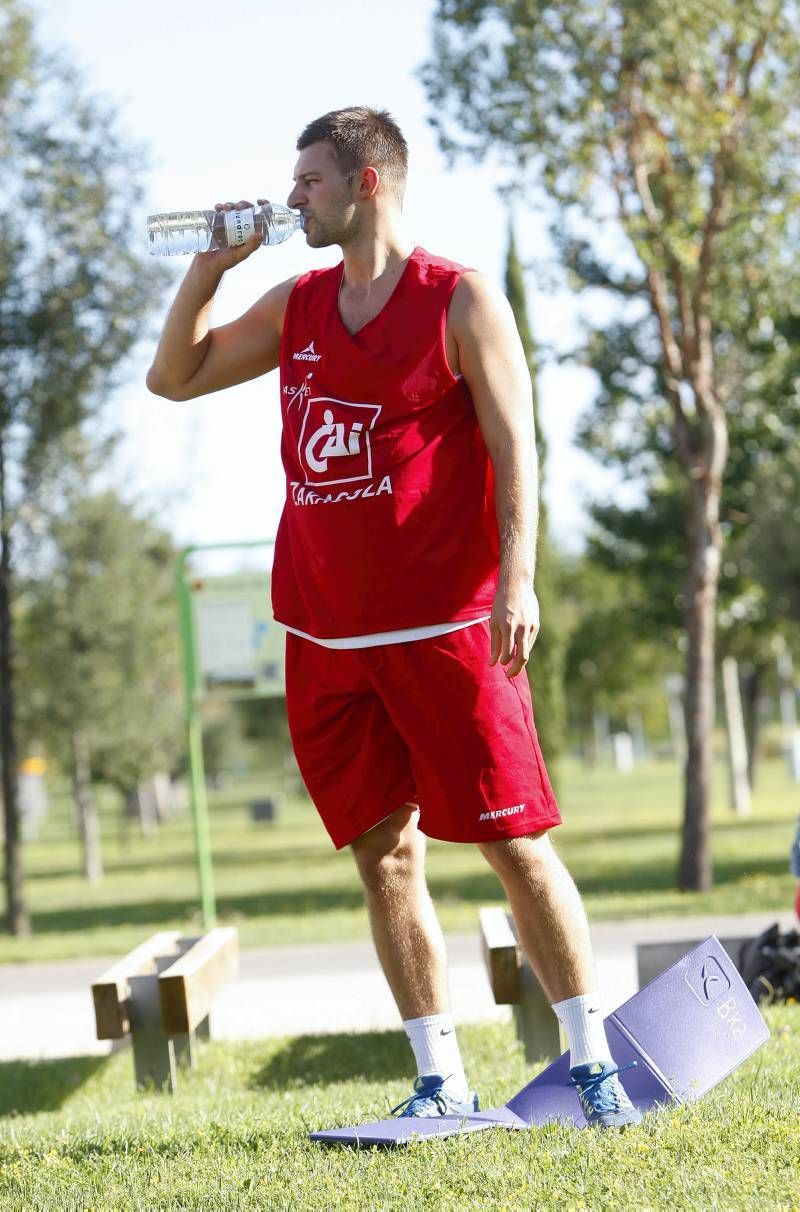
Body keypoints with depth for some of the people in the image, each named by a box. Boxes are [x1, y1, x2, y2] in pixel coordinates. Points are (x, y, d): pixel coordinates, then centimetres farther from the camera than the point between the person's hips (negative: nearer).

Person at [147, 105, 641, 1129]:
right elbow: (174, 377, 20)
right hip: (325, 638, 6)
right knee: (384, 855, 5)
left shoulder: (461, 302, -4)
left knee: (513, 841, -3)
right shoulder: (295, 307, 13)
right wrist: (210, 266, 8)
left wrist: (516, 580, -18)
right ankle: (440, 1082, 11)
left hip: (444, 628, -6)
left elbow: (513, 448, -8)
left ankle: (591, 1060, 7)